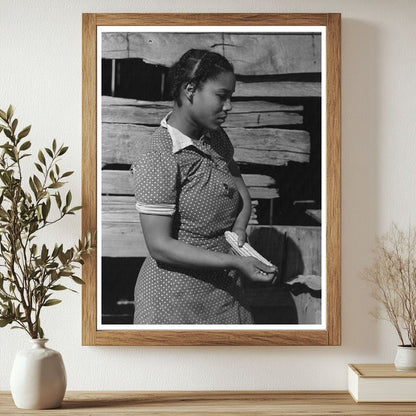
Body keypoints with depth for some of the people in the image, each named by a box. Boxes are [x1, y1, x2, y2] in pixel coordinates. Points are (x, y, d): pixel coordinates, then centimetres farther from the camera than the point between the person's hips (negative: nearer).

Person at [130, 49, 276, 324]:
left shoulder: (215, 137, 5)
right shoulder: (157, 160, -21)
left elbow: (241, 191, 17)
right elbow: (160, 246, -23)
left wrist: (239, 229, -6)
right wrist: (235, 262, -25)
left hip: (221, 287, 7)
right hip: (176, 293, -7)